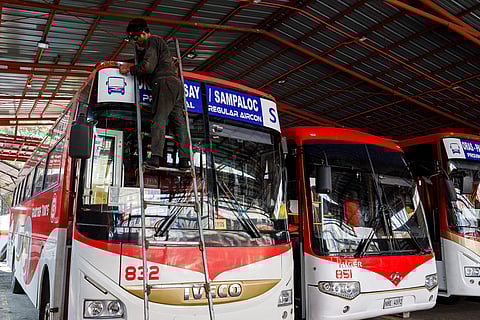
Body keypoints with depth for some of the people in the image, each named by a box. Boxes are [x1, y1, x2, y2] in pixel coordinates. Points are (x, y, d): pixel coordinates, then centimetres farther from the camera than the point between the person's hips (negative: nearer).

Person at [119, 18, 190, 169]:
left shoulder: (152, 42, 2)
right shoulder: (158, 42, 33)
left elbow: (148, 67, -9)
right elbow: (143, 63, 36)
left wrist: (130, 69, 2)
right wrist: (139, 48, 28)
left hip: (164, 82, -9)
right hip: (176, 83, 9)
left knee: (159, 118, -16)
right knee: (179, 121, 1)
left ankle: (156, 156, -25)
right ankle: (184, 159, -3)